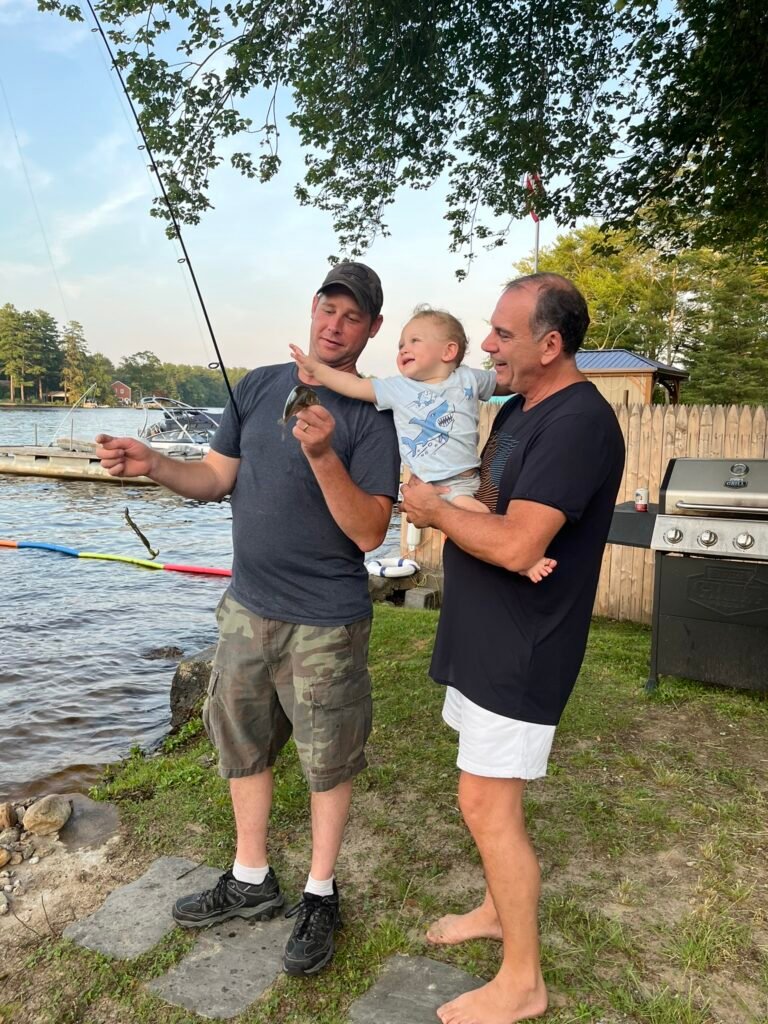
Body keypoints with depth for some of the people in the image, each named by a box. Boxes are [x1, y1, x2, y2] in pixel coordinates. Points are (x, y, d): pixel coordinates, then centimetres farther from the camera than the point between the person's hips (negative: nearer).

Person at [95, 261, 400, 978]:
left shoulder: (370, 415, -13)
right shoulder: (258, 386, 4)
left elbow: (368, 533, -20)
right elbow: (217, 478, 7)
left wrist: (323, 456, -33)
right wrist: (152, 464, -10)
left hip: (324, 623, -5)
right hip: (247, 607, 6)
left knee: (328, 763, 10)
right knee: (242, 747, 19)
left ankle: (320, 896, 34)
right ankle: (251, 882, 42)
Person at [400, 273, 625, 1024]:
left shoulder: (579, 422, -22)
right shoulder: (520, 407, 10)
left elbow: (514, 544, -30)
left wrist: (434, 509, -15)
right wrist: (440, 505, -7)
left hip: (521, 649, -10)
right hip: (485, 634, 10)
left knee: (487, 803, 0)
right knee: (488, 790, 21)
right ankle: (499, 908, 43)